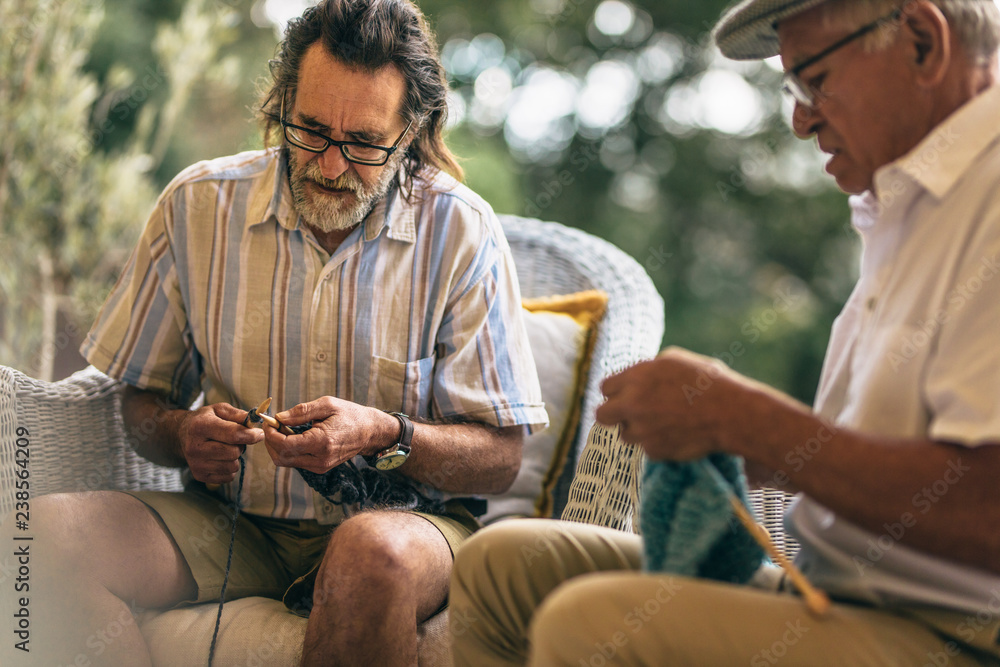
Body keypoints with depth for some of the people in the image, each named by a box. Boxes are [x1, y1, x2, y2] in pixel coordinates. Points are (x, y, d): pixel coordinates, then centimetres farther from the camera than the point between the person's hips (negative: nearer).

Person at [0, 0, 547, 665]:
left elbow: (501, 457, -5)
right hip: (232, 523, 3)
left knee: (375, 553, -39)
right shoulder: (197, 204, 1)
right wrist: (183, 434, -11)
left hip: (404, 517, -2)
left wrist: (386, 436, -23)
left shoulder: (463, 232, -6)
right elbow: (141, 397, 12)